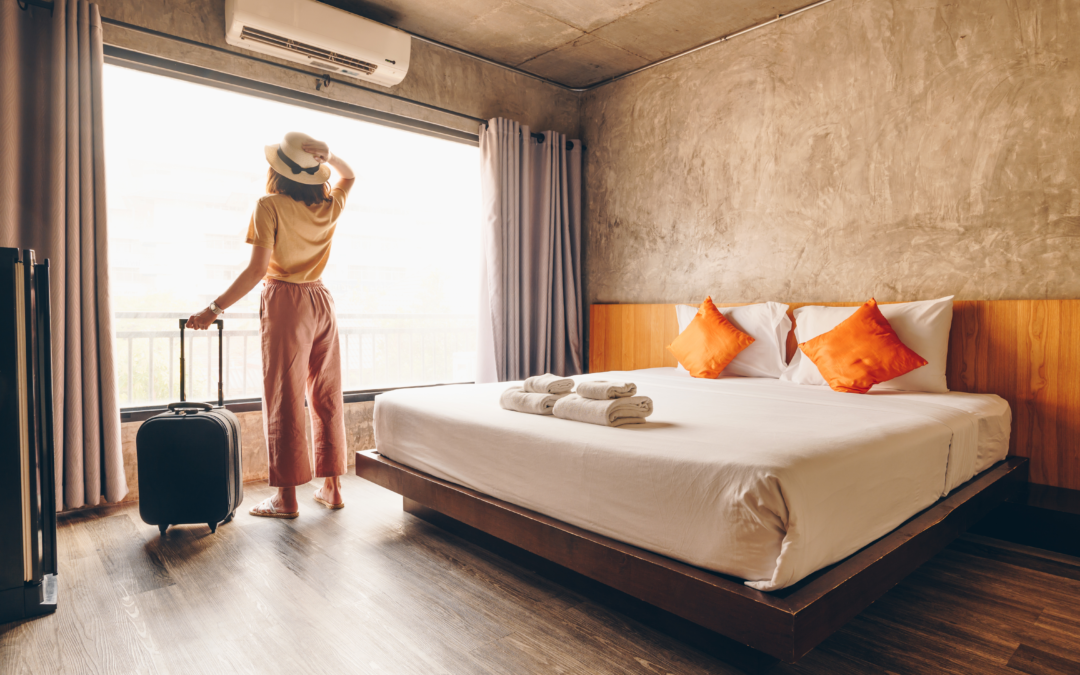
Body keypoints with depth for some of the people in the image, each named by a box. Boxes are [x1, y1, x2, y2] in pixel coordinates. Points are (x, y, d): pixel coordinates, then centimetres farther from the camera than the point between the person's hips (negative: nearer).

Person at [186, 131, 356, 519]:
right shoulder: (330, 207, 6)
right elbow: (349, 176, 28)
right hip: (322, 301, 5)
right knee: (326, 398, 9)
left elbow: (257, 269, -15)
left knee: (285, 400, 0)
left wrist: (214, 309, -10)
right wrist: (328, 156, 8)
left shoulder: (270, 205, -8)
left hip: (285, 302, -5)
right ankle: (331, 487, 16)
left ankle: (287, 498, 6)